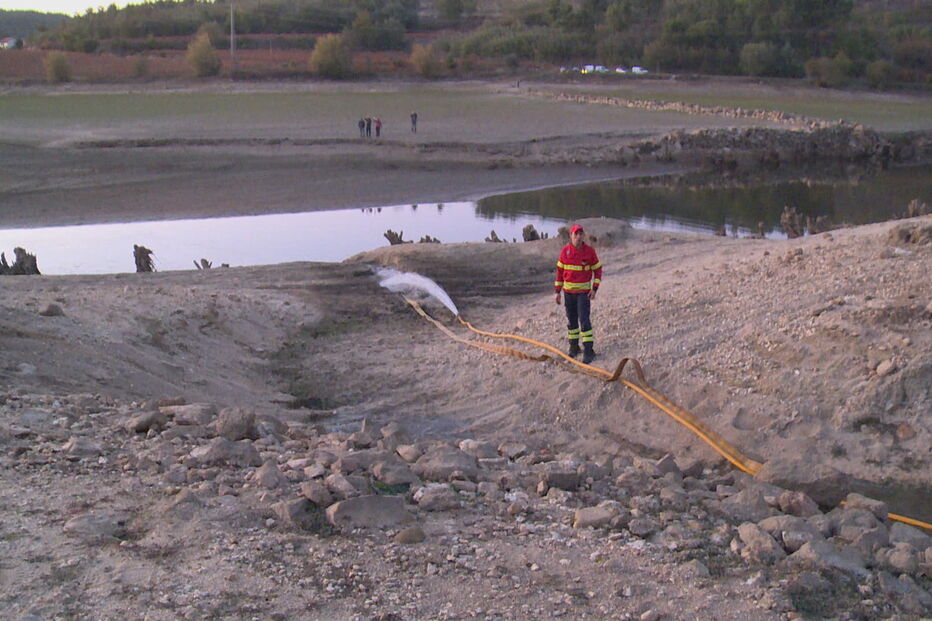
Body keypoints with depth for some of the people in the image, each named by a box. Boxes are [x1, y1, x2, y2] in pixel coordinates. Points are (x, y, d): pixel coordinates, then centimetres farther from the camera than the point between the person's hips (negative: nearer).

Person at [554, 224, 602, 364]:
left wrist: (594, 288, -9)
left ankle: (588, 351, -7)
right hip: (568, 291, 3)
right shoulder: (565, 251, 0)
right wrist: (557, 291, 6)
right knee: (571, 320, 11)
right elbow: (559, 271, 7)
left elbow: (597, 269, 1)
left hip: (584, 291, -3)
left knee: (584, 320, -10)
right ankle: (573, 347, 25)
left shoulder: (590, 251, -7)